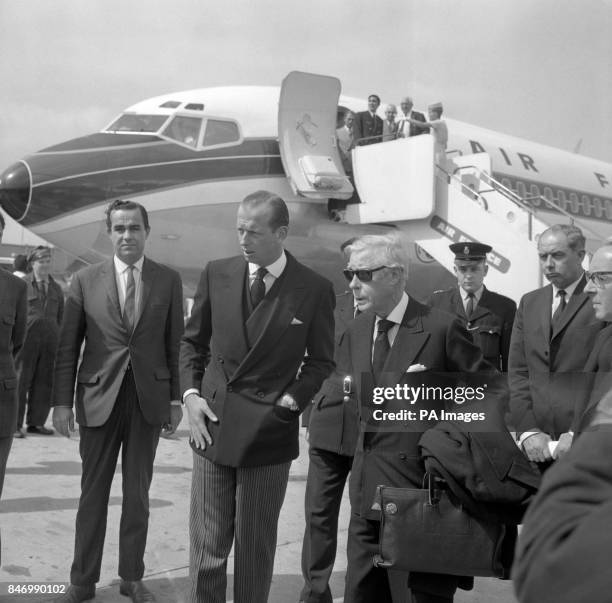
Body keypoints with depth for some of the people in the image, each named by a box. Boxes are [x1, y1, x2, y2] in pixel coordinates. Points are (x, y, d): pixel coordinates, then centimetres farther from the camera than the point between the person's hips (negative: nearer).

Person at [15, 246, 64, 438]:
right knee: (20, 381, -2)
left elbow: (60, 317, 16)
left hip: (49, 339, 4)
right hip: (26, 338, -4)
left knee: (44, 382, 4)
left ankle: (36, 422, 14)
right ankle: (15, 424, 4)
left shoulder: (56, 288, 15)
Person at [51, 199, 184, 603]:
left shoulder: (169, 280, 2)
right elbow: (68, 347, 0)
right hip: (98, 398, 0)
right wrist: (63, 401, -4)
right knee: (93, 493, 8)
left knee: (138, 494, 11)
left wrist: (176, 398, 0)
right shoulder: (85, 281, 1)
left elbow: (175, 343, 3)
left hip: (149, 399, 1)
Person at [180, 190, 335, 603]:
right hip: (212, 425, 2)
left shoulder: (314, 290, -5)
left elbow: (321, 361, 5)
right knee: (207, 544, 6)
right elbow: (192, 342, 12)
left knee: (256, 546, 11)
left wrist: (293, 400, -8)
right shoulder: (217, 274, 2)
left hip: (270, 430, -1)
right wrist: (191, 393, -1)